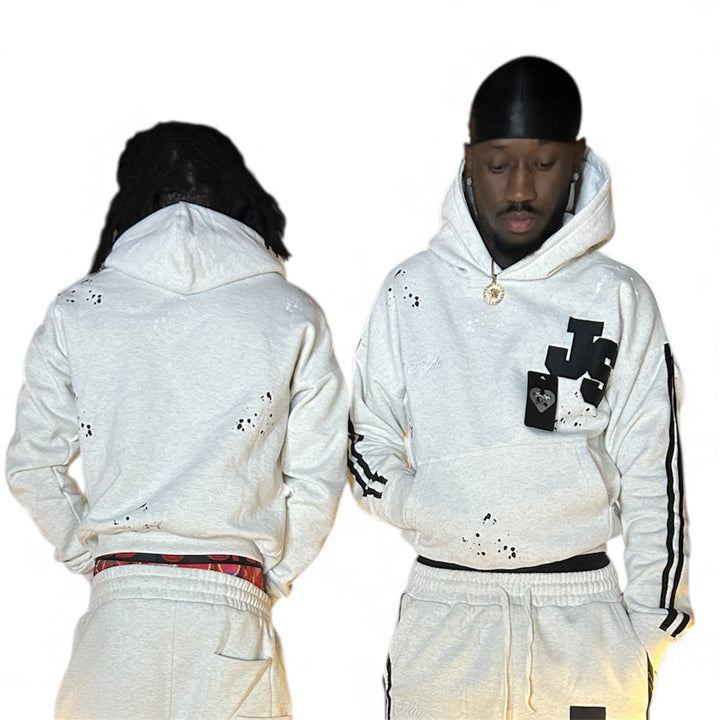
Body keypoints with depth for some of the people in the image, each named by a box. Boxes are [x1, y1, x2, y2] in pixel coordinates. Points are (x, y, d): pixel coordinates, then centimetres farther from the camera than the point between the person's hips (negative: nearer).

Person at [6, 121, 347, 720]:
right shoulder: (294, 316, 1)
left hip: (118, 603, 1)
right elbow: (317, 479, 2)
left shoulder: (76, 312, 4)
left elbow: (32, 466, 9)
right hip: (232, 610, -1)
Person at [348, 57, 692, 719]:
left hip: (583, 621, -1)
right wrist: (437, 517, -8)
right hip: (442, 610, 1)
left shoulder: (619, 299, 2)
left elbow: (653, 478, 3)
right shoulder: (412, 291, 5)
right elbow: (368, 448, 10)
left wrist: (650, 632, 1)